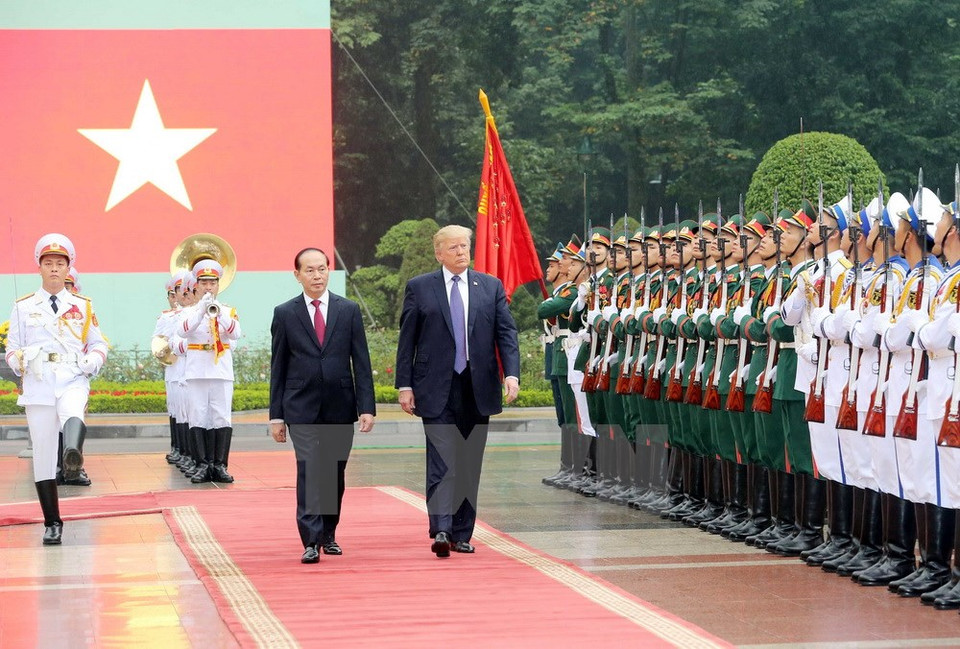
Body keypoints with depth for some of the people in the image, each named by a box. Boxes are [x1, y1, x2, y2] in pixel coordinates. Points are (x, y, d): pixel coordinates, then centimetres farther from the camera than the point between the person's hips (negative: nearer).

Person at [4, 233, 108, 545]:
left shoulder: (83, 306, 11)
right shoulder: (23, 307, 9)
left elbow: (98, 345, 16)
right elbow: (12, 349, 10)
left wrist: (91, 362, -7)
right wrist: (21, 362, -13)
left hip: (73, 381, -1)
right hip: (38, 387, 1)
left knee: (72, 414, -38)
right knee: (43, 457, 1)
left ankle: (73, 457, -68)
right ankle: (52, 524, 10)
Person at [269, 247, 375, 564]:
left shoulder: (349, 310, 6)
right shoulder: (285, 314, 4)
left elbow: (361, 362, 4)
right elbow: (278, 368, 5)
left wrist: (367, 407, -3)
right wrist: (276, 415, 1)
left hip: (340, 407, 2)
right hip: (302, 408, -2)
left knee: (335, 473, 8)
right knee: (309, 471, -12)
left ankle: (328, 534, 22)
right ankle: (311, 541, -14)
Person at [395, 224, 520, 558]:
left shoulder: (491, 287, 10)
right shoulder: (419, 288, 5)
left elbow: (506, 333, 4)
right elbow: (407, 340, 4)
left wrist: (511, 373, -11)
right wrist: (405, 385, -3)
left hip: (478, 389, 3)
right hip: (437, 390, -3)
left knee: (470, 463, 6)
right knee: (442, 461, -13)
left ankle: (461, 534, 13)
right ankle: (440, 530, -17)